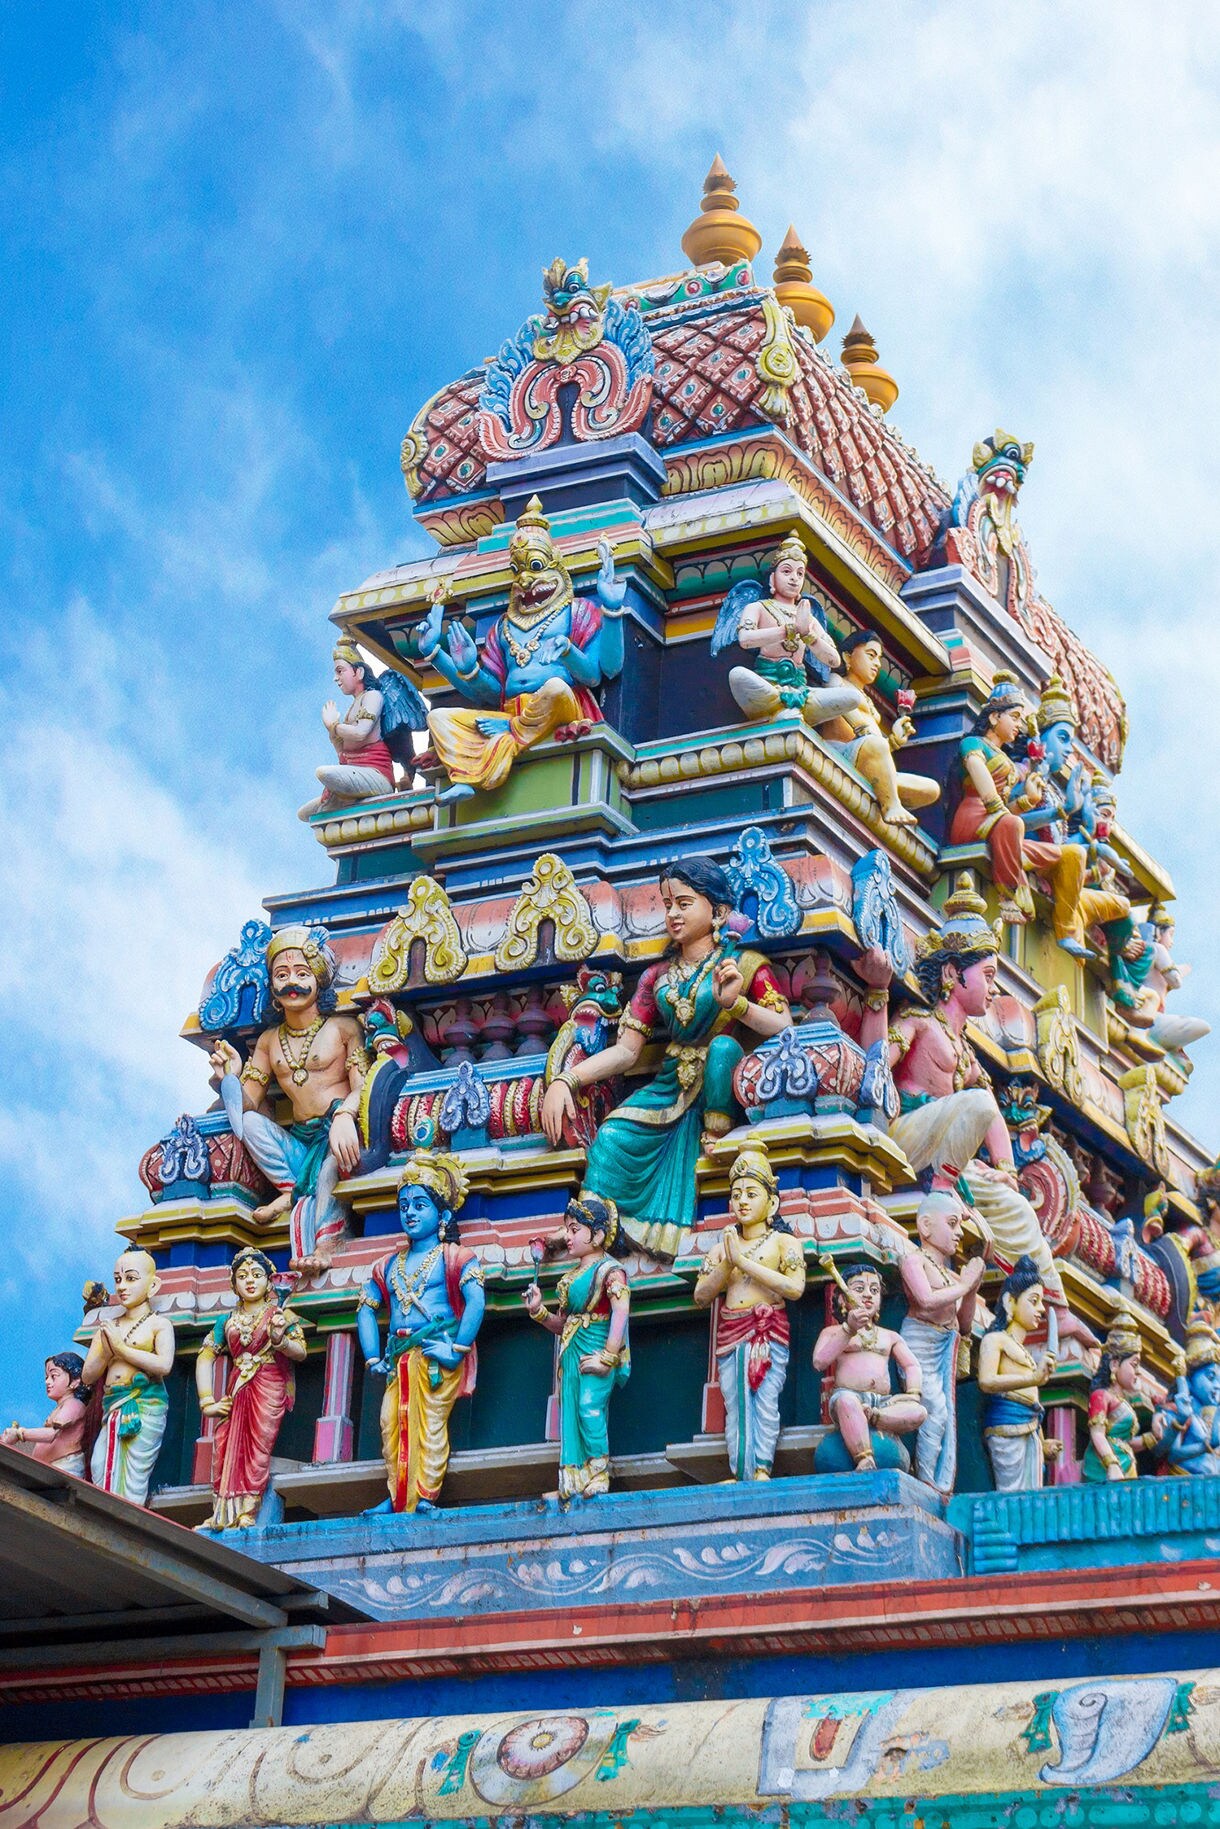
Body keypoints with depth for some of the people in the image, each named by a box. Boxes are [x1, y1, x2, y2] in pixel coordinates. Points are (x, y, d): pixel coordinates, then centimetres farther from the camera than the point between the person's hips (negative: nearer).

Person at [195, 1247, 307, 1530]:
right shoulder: (228, 1321, 17)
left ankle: (248, 1515, -19)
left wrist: (280, 1339, -23)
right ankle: (223, 1515, -9)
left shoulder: (281, 1314, 7)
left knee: (258, 1446, -15)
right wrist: (207, 1400, 3)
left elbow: (301, 1352, -2)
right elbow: (205, 1358, 14)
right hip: (236, 1391, 4)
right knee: (225, 1447, -9)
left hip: (269, 1390, -4)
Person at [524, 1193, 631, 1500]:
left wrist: (607, 1357, -26)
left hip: (596, 1353, -9)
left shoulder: (610, 1271, -8)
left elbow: (621, 1313, -21)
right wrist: (538, 1311, 3)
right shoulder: (571, 1277, 18)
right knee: (570, 1414, 4)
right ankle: (573, 1482, 5)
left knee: (590, 1407, -19)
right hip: (571, 1354, 9)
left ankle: (598, 1474, -11)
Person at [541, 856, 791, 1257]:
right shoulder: (657, 977, 14)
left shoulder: (744, 965, 2)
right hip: (672, 1085, 3)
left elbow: (785, 1029, -11)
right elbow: (627, 1050, 6)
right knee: (611, 1139, -24)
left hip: (720, 1083, -3)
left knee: (723, 1046, -36)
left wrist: (735, 1003, -29)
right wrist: (563, 1081, -10)